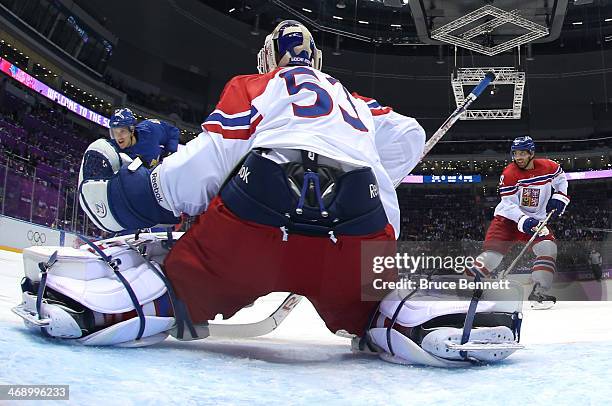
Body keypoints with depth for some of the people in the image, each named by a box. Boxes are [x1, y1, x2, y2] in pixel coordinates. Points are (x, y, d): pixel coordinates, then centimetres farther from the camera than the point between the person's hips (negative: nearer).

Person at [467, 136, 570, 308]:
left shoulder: (549, 167, -5)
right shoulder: (509, 174, -15)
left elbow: (561, 178, 18)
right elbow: (508, 204, -17)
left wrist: (559, 197, 1)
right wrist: (523, 221, -30)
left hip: (535, 219, 4)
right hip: (508, 217, -3)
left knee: (548, 248, -18)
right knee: (493, 251, -17)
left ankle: (538, 293, -14)